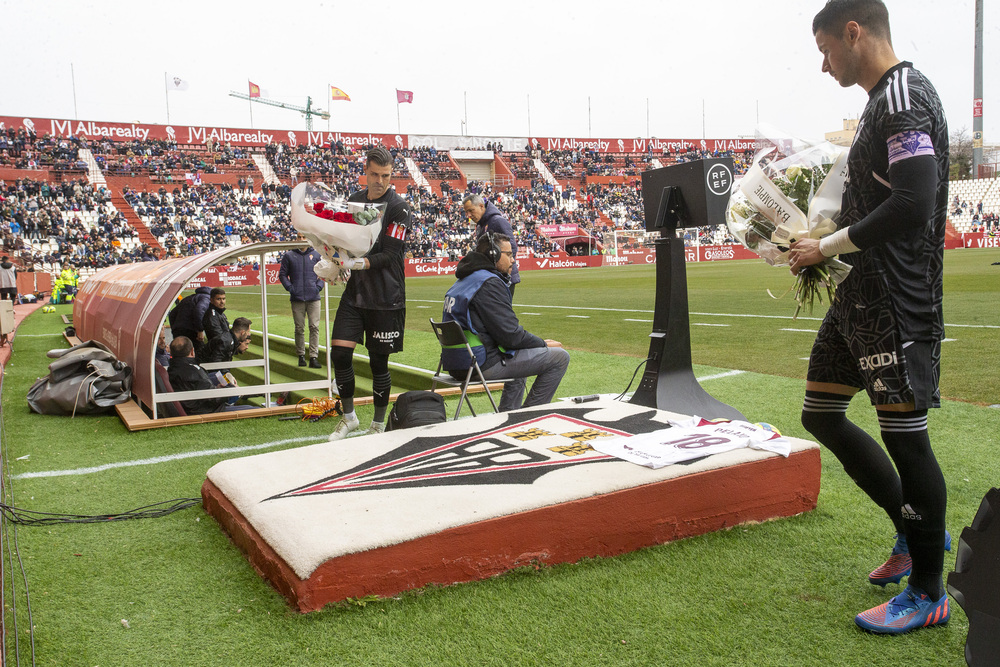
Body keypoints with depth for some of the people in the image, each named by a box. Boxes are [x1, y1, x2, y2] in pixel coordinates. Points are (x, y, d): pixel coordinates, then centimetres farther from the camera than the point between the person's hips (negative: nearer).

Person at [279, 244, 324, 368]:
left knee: (314, 327, -6)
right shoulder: (289, 256, 7)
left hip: (313, 298, 0)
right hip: (297, 299, 0)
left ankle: (313, 357, -4)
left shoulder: (316, 255, 9)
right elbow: (282, 274, 10)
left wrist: (318, 286, -1)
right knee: (299, 329, 4)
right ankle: (301, 355, 14)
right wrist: (289, 287, -4)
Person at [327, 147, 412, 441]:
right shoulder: (354, 200, 10)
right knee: (339, 352, -3)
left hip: (386, 298, -5)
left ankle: (379, 424, 21)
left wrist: (360, 263, -28)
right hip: (355, 292, 5)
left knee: (379, 362, 2)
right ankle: (349, 417, 18)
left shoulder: (398, 207, -8)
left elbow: (389, 254, -14)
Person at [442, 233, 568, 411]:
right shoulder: (490, 284, -16)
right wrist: (544, 344, -3)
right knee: (559, 357, -5)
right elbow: (511, 335, -19)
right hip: (484, 365, -10)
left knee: (521, 355, 36)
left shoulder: (463, 282, 16)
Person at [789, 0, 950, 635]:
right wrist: (825, 245, 10)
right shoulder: (884, 100, 17)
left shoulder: (905, 96, -14)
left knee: (904, 434, -3)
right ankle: (915, 533, 28)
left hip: (897, 298, -10)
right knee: (821, 414, 14)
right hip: (864, 294, 10)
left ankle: (928, 594, 13)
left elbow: (913, 206, -24)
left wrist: (828, 247, -14)